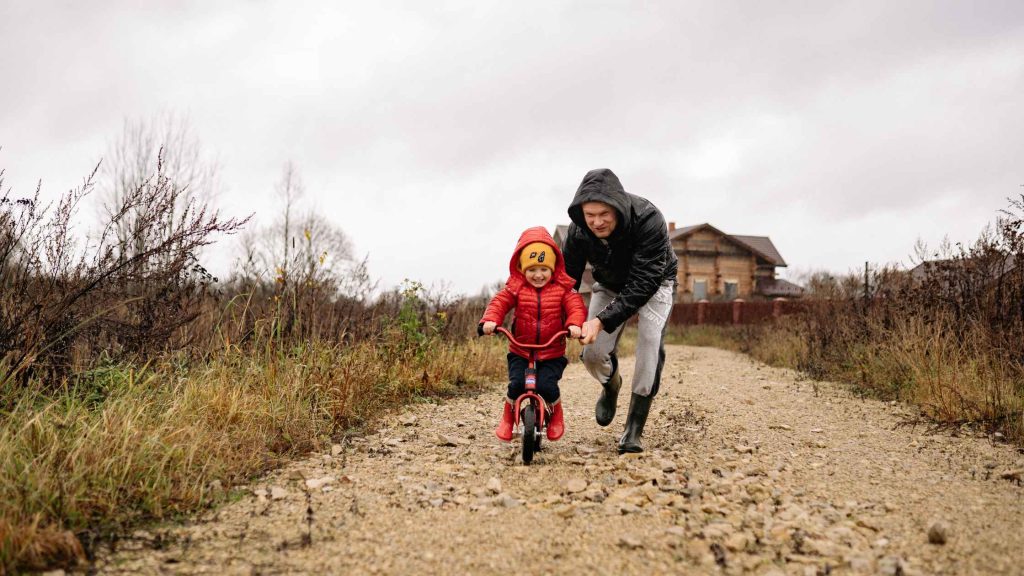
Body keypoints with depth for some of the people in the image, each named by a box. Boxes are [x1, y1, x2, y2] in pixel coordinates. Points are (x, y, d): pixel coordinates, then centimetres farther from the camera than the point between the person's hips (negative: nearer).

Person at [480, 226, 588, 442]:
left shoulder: (562, 289, -2)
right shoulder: (515, 288, -1)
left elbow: (576, 306, -12)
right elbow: (499, 303, -9)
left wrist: (575, 324, -33)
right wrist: (490, 320, -30)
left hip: (552, 354, -1)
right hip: (520, 352, 1)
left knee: (547, 386, -20)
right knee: (517, 384, -19)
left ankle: (556, 416, 13)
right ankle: (507, 419, 10)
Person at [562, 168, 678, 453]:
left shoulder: (648, 220, -39)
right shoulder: (578, 231, -26)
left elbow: (643, 284, -40)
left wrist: (603, 320, -50)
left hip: (653, 284, -3)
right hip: (610, 286, 3)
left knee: (650, 340, -27)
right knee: (593, 354, -10)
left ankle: (634, 429, -16)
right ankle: (610, 385, 29)